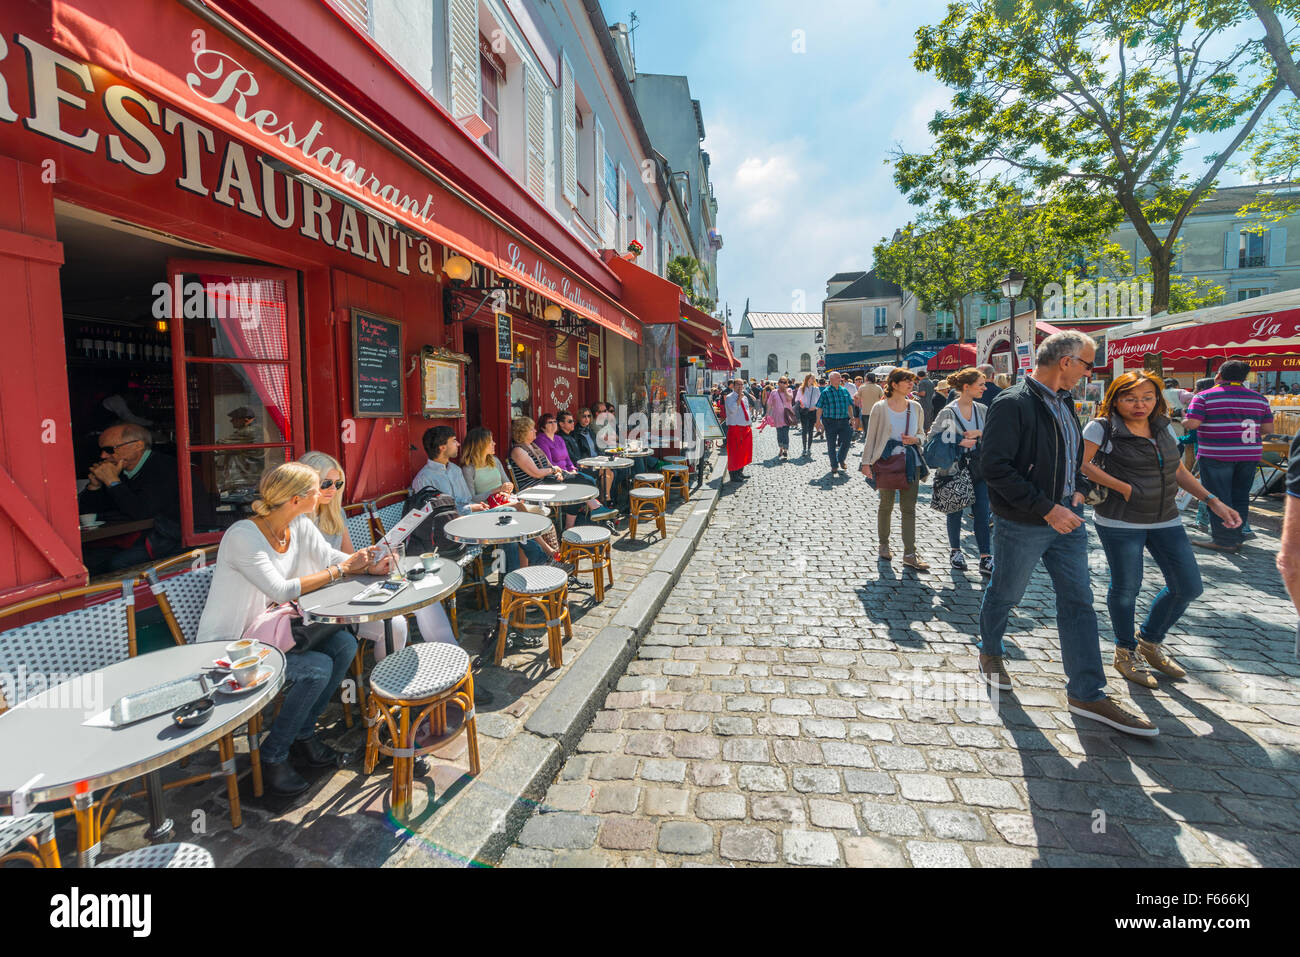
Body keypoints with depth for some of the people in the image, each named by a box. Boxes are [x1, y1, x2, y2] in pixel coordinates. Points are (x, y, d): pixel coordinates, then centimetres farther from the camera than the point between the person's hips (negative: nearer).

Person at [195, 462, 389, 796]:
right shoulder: (243, 536, -25)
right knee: (318, 668, -24)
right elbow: (281, 591, -29)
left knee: (344, 644, -10)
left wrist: (369, 565, -20)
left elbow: (331, 557, 1)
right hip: (228, 647, -8)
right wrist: (340, 570, -23)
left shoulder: (300, 526, -1)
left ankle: (303, 735, 7)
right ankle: (273, 757, -2)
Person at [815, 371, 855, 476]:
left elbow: (849, 405, 17)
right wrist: (818, 420, -7)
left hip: (843, 421, 3)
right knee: (831, 445, 4)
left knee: (846, 442, -1)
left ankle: (841, 459, 27)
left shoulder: (844, 391, 9)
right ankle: (834, 466, 16)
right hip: (830, 421, -3)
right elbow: (820, 407, -3)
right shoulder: (825, 392, -3)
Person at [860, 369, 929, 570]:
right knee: (886, 504, 8)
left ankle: (909, 554, 3)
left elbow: (921, 433, 18)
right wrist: (866, 462, -6)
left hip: (911, 460, 3)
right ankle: (884, 545, 26)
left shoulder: (915, 407, 8)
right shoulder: (880, 408, -3)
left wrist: (915, 439, -6)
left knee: (909, 507, 1)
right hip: (887, 460, -3)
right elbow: (871, 436, -1)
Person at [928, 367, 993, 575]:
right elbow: (932, 436, -9)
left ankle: (985, 558, 6)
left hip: (979, 466, 4)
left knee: (982, 513, 1)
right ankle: (955, 552, 26)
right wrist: (959, 442, -17)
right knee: (956, 511, 9)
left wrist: (979, 432, -11)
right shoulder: (948, 412, -10)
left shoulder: (982, 409, 6)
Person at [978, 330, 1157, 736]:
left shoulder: (1064, 402, 11)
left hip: (1066, 519, 8)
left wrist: (1080, 489, 6)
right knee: (1005, 594, 11)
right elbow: (995, 466, -24)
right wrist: (1046, 508, -23)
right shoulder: (1013, 404, -18)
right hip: (1022, 525, -8)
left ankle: (1087, 694, 16)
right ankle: (989, 651, 38)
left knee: (1078, 602, 7)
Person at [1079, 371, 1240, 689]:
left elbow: (1179, 472, 17)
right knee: (1126, 587, 3)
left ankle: (1149, 641, 31)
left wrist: (1213, 501, 9)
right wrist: (1123, 488, -17)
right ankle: (1125, 652, 25)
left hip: (1165, 520, 7)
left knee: (1188, 587, 9)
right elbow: (1080, 463, -20)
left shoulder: (1163, 428, 11)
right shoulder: (1102, 428, -9)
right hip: (1120, 520, -7)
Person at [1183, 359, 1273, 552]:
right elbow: (1267, 427, 10)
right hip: (1251, 454, 6)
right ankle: (1238, 535, 23)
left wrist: (1184, 420, 5)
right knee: (1240, 496, 15)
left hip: (1216, 455, -5)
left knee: (1218, 498, 1)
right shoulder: (1259, 397, 9)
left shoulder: (1204, 397, -8)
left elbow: (1192, 423, -16)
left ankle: (1224, 540, 4)